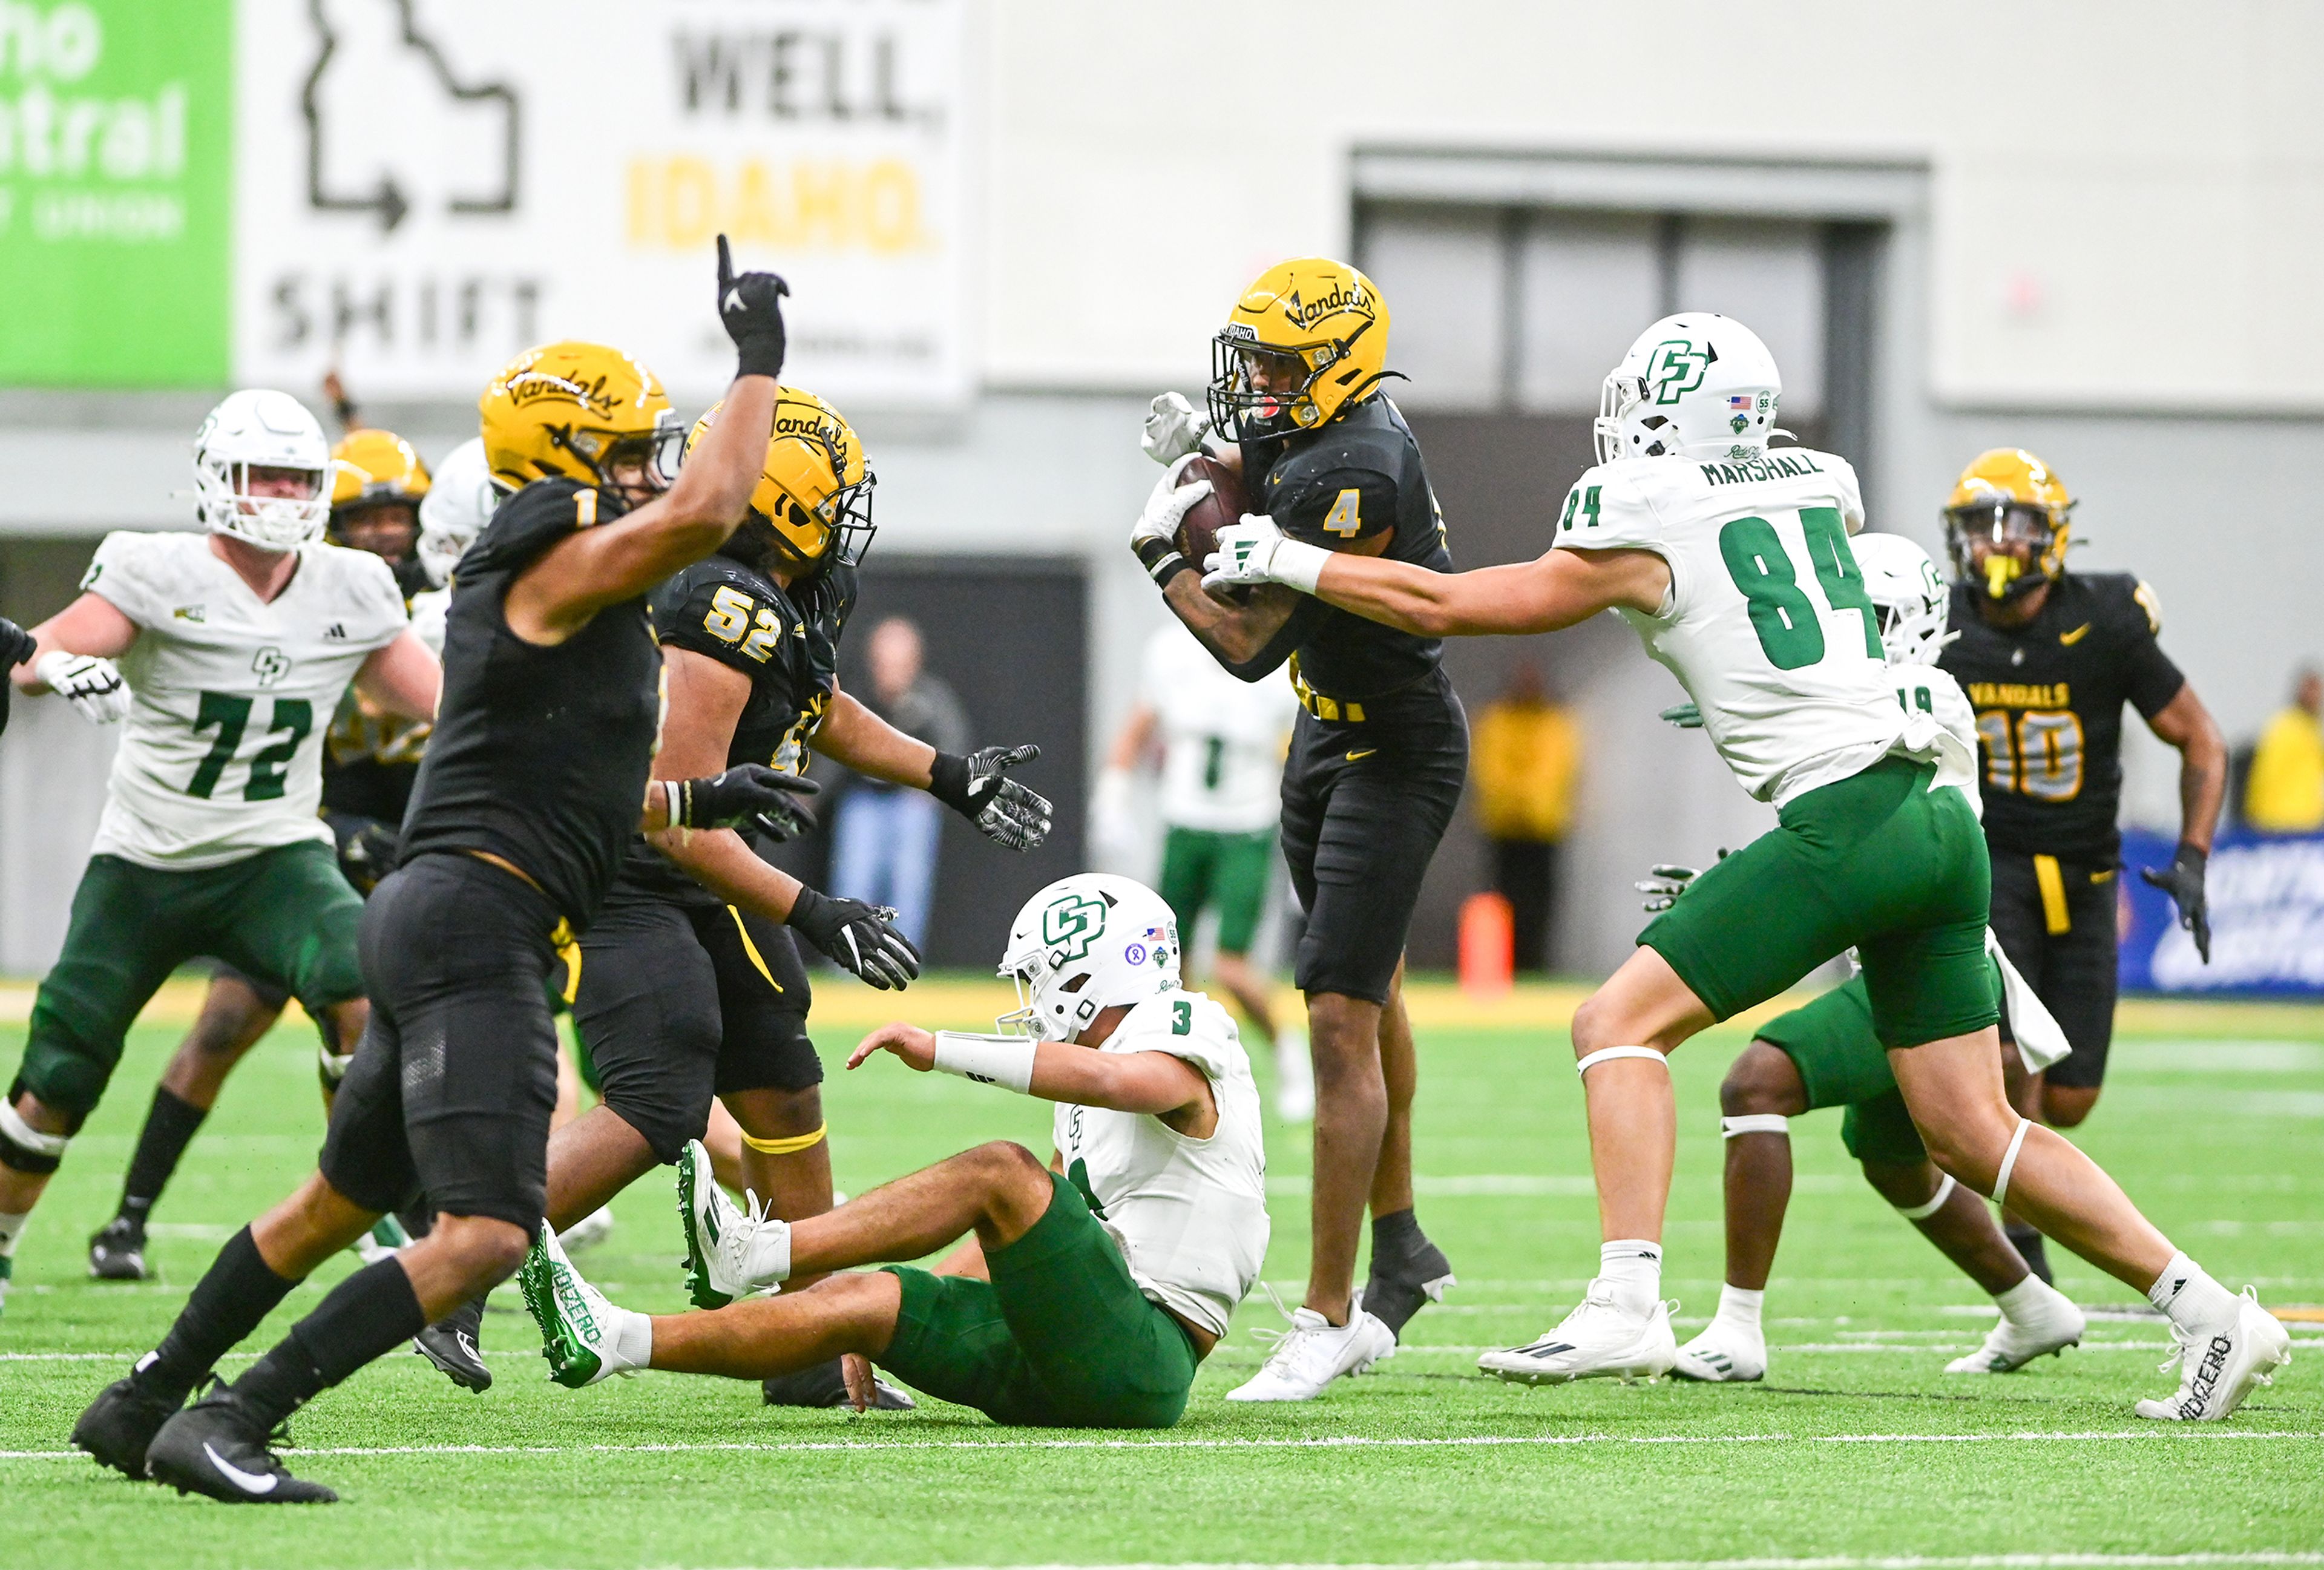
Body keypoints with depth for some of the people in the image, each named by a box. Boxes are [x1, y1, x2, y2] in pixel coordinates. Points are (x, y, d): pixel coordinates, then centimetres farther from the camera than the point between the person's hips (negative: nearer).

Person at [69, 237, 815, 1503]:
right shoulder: (565, 567, -9)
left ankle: (141, 1403, 34)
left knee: (343, 1199, 24)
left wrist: (693, 802, 29)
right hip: (474, 923, -11)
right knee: (484, 1237, -18)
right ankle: (224, 1426, -21)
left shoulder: (517, 590, 21)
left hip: (431, 918, 11)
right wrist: (757, 364, -14)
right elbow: (707, 510, -26)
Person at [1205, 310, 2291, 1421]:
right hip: (1941, 819, 7)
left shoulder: (1640, 536, 0)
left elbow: (1436, 608, 7)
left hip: (1845, 817, -7)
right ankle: (2208, 1312, 5)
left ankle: (1627, 1305, -17)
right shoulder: (1818, 490, 17)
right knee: (1972, 1131, 11)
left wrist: (1286, 561, 18)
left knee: (1619, 1027, -3)